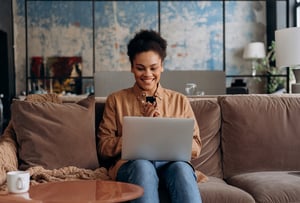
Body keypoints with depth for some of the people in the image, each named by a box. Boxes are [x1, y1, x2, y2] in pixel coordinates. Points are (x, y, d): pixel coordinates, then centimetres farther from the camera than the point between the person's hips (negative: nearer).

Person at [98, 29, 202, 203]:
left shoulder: (180, 101, 18)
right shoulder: (116, 100, 15)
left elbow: (195, 149, 11)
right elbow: (104, 148, 7)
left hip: (171, 163, 1)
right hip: (131, 165, -1)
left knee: (181, 168, -35)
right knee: (142, 165, -37)